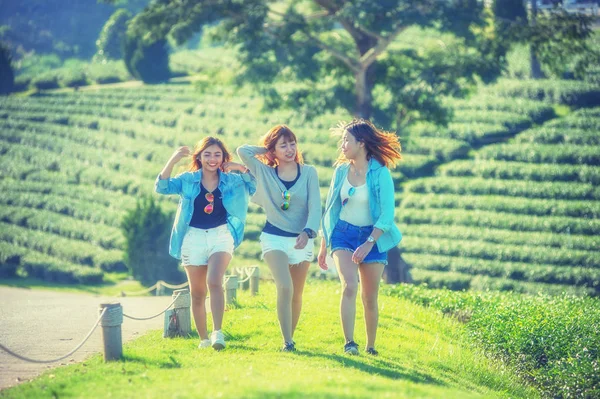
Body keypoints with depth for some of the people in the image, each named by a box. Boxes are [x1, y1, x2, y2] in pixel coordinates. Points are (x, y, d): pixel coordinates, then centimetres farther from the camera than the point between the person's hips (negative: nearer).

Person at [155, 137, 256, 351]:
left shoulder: (232, 180, 5)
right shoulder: (188, 180, 4)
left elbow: (257, 182, 2)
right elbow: (161, 187, -6)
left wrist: (240, 168, -11)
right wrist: (173, 160, -18)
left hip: (221, 236, -1)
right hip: (194, 238, 1)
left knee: (214, 281, -24)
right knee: (197, 293, 5)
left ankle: (218, 333, -25)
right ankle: (203, 339, 16)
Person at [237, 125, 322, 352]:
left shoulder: (309, 173, 0)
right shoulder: (265, 173, 1)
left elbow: (315, 207, -8)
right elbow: (243, 151, -12)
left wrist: (307, 232, -23)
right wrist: (266, 150, 2)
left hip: (302, 239, 2)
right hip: (274, 238, -2)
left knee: (297, 294, 9)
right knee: (285, 288, -20)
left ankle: (290, 337, 26)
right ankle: (287, 342, -18)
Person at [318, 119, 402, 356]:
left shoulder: (380, 173, -10)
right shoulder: (341, 171, 3)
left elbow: (387, 214, -14)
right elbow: (330, 208, 11)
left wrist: (369, 243, -24)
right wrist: (323, 246, 13)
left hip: (373, 237, -2)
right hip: (343, 234, 2)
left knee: (370, 298, 5)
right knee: (349, 285, -20)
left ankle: (370, 347, 21)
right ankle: (349, 343, -23)